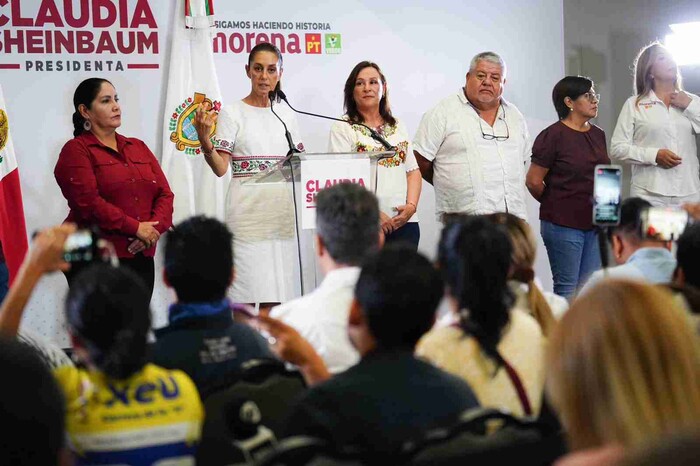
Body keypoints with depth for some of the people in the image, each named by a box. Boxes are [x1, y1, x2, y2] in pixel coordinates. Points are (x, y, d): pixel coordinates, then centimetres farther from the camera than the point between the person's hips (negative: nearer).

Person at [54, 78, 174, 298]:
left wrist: (155, 227, -9)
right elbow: (88, 202, -13)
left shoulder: (138, 147, 18)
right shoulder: (76, 150, 0)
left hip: (141, 257, 5)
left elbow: (165, 194, 11)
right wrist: (136, 228, -15)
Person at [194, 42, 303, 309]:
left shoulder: (287, 116, 14)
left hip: (284, 214, 4)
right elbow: (220, 168, -7)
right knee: (245, 298, -6)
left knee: (277, 297, 3)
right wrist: (204, 140, -23)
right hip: (248, 212, -4)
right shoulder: (232, 114, 0)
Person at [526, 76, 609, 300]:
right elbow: (533, 181, -9)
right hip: (564, 224, -6)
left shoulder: (598, 134, 11)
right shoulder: (552, 136, -11)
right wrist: (555, 205, 5)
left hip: (595, 222, 6)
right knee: (567, 290, 0)